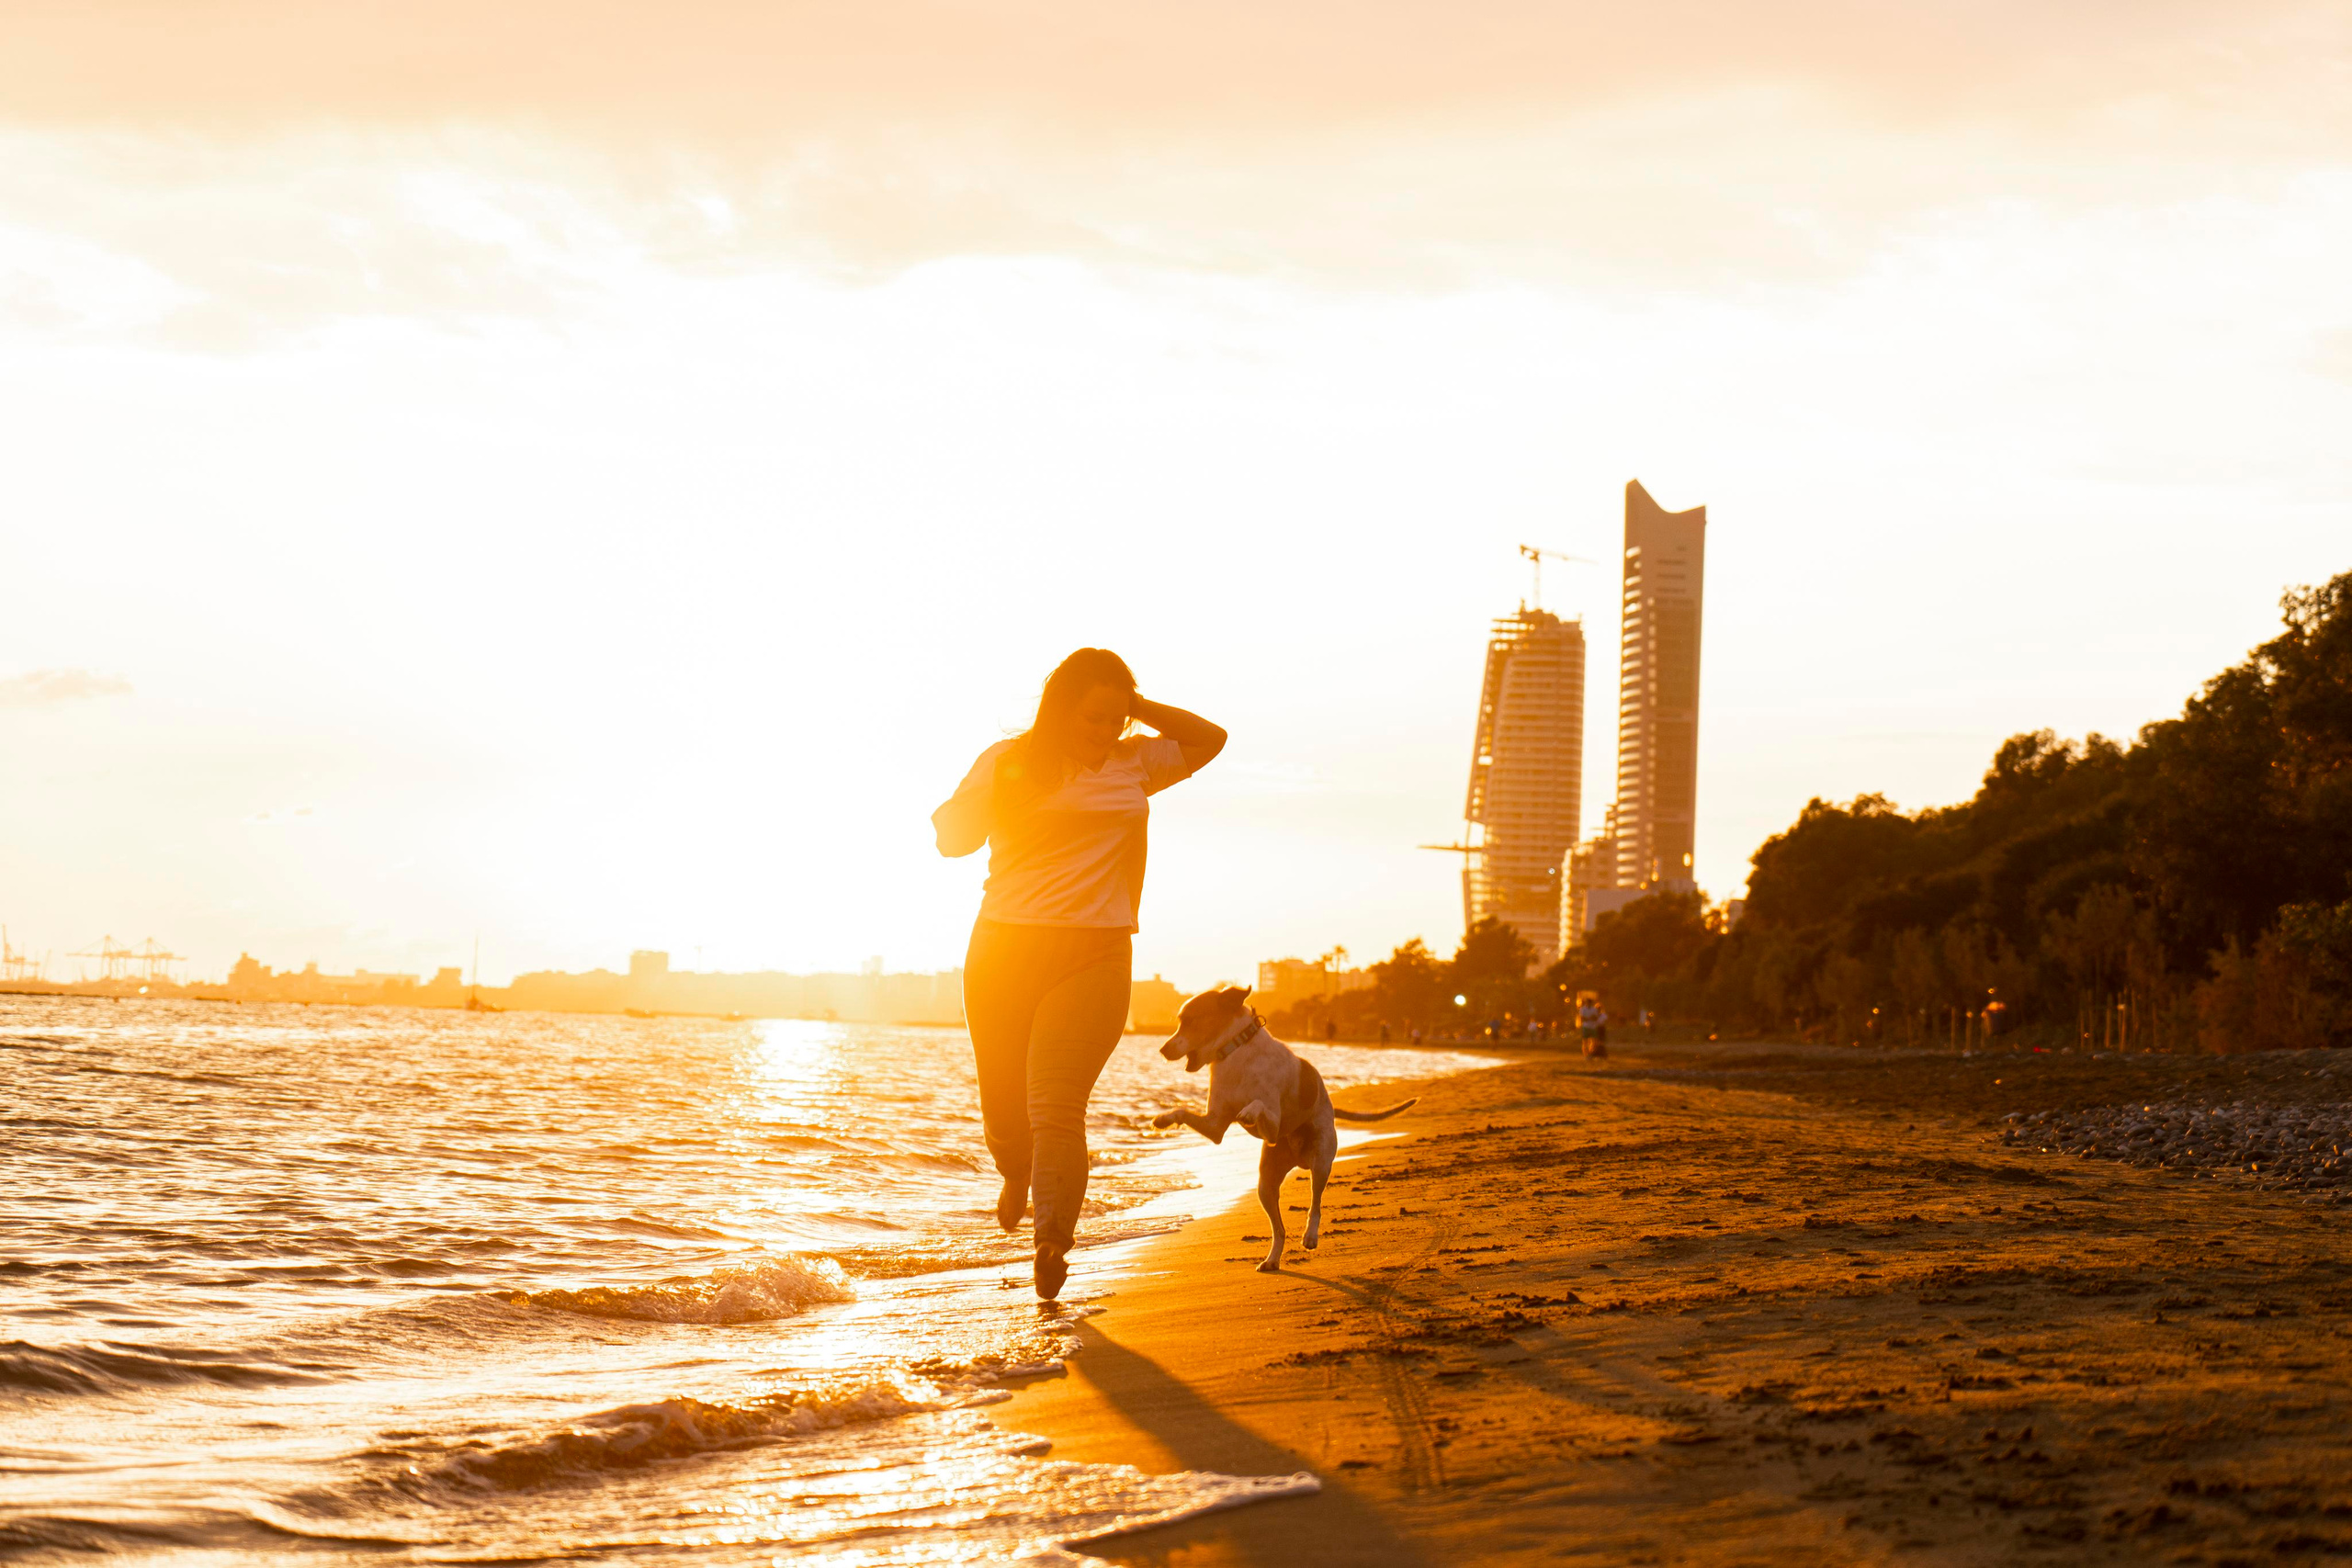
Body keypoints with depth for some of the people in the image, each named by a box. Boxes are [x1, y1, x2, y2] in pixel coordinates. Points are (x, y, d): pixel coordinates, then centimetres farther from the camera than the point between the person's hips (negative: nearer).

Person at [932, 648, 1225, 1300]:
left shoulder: (1135, 762, 11)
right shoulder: (1009, 761, 4)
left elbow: (1208, 738, 17)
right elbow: (952, 837, 6)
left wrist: (1137, 705, 6)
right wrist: (994, 792, -11)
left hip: (1093, 957, 0)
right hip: (1004, 948, 0)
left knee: (1057, 1105, -12)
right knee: (1004, 1100, 9)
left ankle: (1052, 1241, -11)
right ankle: (1018, 1174, 42)